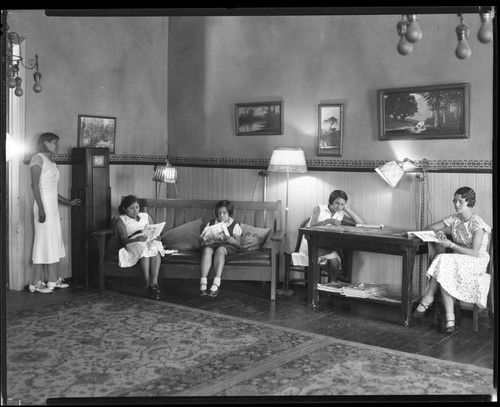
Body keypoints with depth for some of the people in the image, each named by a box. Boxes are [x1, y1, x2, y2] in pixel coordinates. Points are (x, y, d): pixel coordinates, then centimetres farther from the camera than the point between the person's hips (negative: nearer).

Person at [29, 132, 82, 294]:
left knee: (54, 241, 9)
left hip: (53, 207, 9)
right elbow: (35, 185, -15)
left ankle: (52, 279, 15)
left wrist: (68, 202, 22)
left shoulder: (51, 162, 18)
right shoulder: (38, 159, -7)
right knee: (44, 241, -6)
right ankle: (35, 283, 1)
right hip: (44, 206, -9)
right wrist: (41, 209, -23)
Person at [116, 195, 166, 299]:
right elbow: (123, 239, -2)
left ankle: (154, 282, -46)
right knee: (144, 249, -38)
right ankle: (148, 284, -40)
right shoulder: (121, 220, 14)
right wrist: (137, 239, -23)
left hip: (151, 241, 3)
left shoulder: (146, 216, 27)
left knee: (155, 247, -35)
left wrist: (156, 237, -7)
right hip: (133, 243, -3)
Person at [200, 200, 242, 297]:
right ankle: (203, 284, -44)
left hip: (227, 246, -2)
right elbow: (202, 242, 14)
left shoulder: (235, 225, 12)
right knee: (207, 249, -34)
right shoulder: (210, 224, 19)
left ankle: (215, 285, -48)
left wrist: (233, 241, -18)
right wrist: (204, 242, -11)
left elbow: (238, 244, 5)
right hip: (212, 244, 2)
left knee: (220, 250, -38)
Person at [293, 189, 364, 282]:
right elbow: (312, 226, -14)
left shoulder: (341, 215, 10)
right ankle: (336, 274, -9)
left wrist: (347, 209, -1)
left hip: (327, 247, 4)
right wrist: (328, 221, -28)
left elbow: (360, 223, 1)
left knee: (334, 259, -30)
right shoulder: (319, 208, 0)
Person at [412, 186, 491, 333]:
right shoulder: (454, 219, 6)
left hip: (477, 262, -5)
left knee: (444, 261, -32)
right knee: (445, 277, -30)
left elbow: (474, 253, -17)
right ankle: (450, 319, -30)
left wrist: (451, 245, -23)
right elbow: (428, 228, 12)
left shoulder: (477, 224, -11)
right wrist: (438, 232, -10)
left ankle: (427, 299, -22)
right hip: (458, 261, 5)